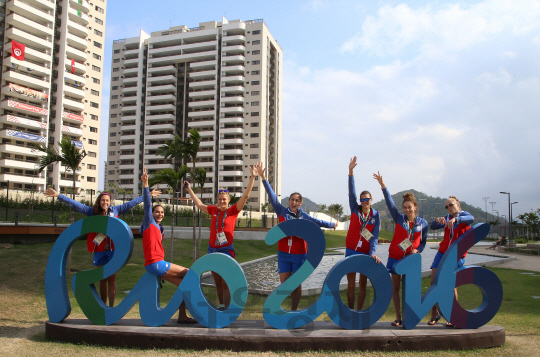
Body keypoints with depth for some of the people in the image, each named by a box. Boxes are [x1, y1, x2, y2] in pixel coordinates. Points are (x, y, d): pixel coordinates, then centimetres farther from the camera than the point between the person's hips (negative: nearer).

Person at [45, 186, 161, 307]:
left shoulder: (115, 210, 5)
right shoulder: (93, 212, 4)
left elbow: (131, 203, 10)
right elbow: (75, 204, 2)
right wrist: (58, 195, -4)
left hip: (113, 250, -1)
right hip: (99, 251, 1)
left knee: (112, 280, 2)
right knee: (102, 280, 10)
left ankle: (111, 306, 8)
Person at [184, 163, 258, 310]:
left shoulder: (233, 211, -3)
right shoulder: (214, 210, 8)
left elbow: (245, 196, -11)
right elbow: (199, 204, 24)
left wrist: (252, 178, -17)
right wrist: (189, 190, 32)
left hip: (226, 250, -5)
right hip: (212, 249, 5)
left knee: (226, 283, -5)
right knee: (217, 282, 11)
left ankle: (226, 309, -1)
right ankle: (221, 306, 21)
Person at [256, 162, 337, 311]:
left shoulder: (303, 216, 1)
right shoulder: (282, 211, -2)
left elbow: (317, 222, 16)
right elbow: (272, 196, -10)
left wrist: (332, 225, 29)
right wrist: (263, 177, -18)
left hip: (299, 255, 0)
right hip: (283, 254, 0)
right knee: (284, 283, 3)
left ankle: (294, 311, 21)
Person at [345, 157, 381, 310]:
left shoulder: (376, 216, -1)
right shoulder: (355, 210, 0)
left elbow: (375, 236, -8)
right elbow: (351, 192, -10)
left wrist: (373, 252, -24)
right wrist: (350, 171, -21)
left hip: (366, 253, 0)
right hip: (351, 251, 0)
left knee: (363, 284, 7)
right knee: (351, 284, 2)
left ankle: (359, 312, 18)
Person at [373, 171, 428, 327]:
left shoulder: (423, 223, -1)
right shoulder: (399, 219, -4)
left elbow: (423, 242, 8)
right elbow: (389, 202, -15)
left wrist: (417, 250, -13)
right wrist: (383, 185, -26)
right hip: (395, 257, 1)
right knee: (395, 287, 4)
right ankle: (398, 317, 14)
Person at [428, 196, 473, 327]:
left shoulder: (463, 214, 0)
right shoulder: (446, 218, 16)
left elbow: (471, 219, -25)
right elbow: (432, 227, 4)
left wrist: (455, 219, -43)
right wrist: (437, 220, -19)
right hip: (443, 252, 5)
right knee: (434, 281, -5)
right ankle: (434, 314, 4)